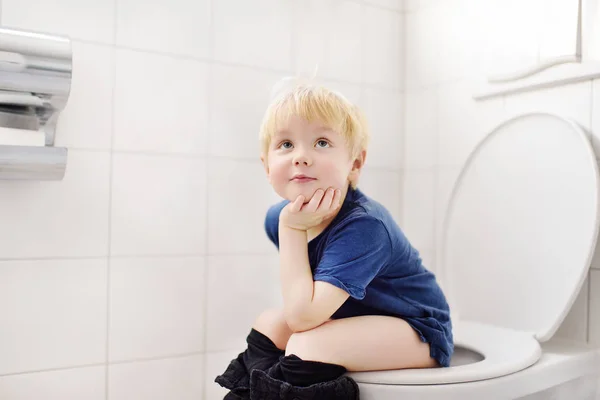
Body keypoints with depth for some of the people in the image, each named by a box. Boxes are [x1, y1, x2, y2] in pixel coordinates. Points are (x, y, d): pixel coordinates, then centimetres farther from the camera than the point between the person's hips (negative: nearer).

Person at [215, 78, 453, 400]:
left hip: (419, 330, -7)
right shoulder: (279, 217, -6)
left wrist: (292, 228, -30)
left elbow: (302, 315, -35)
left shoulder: (363, 225, -29)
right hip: (357, 317, 8)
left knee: (308, 346, -26)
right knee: (269, 323, 3)